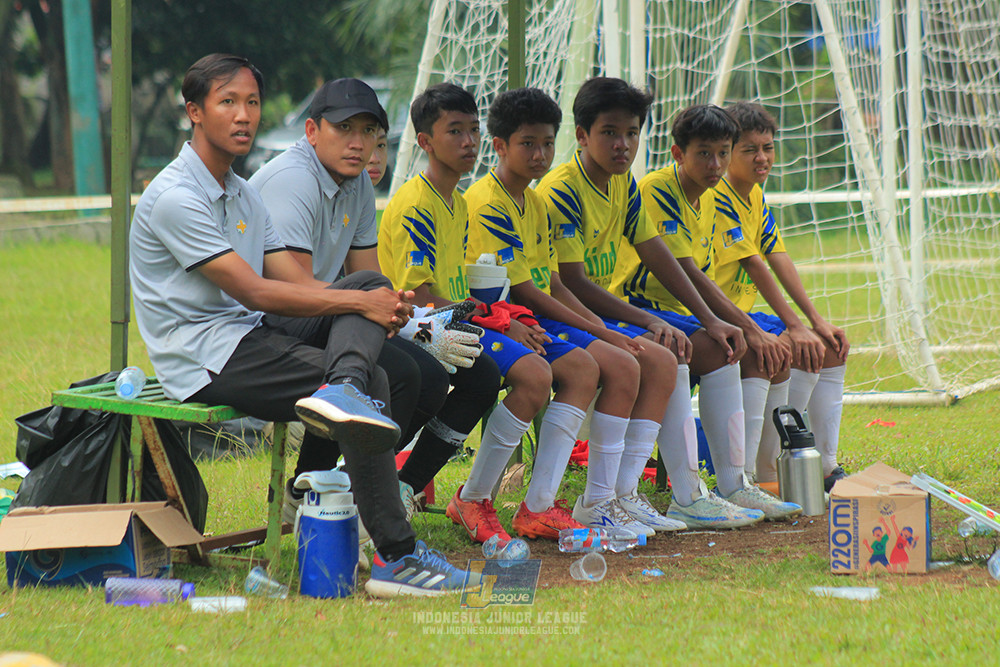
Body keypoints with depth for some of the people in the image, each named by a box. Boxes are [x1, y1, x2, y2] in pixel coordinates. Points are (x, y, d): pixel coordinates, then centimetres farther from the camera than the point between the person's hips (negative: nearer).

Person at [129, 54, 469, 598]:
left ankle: (343, 390, -35)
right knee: (374, 384, -23)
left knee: (372, 285, -9)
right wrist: (360, 304, -18)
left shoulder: (242, 195, 18)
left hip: (251, 335, 9)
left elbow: (299, 283, 10)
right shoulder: (174, 198, -13)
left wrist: (381, 306, -10)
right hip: (206, 359, -9)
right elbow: (254, 291, -19)